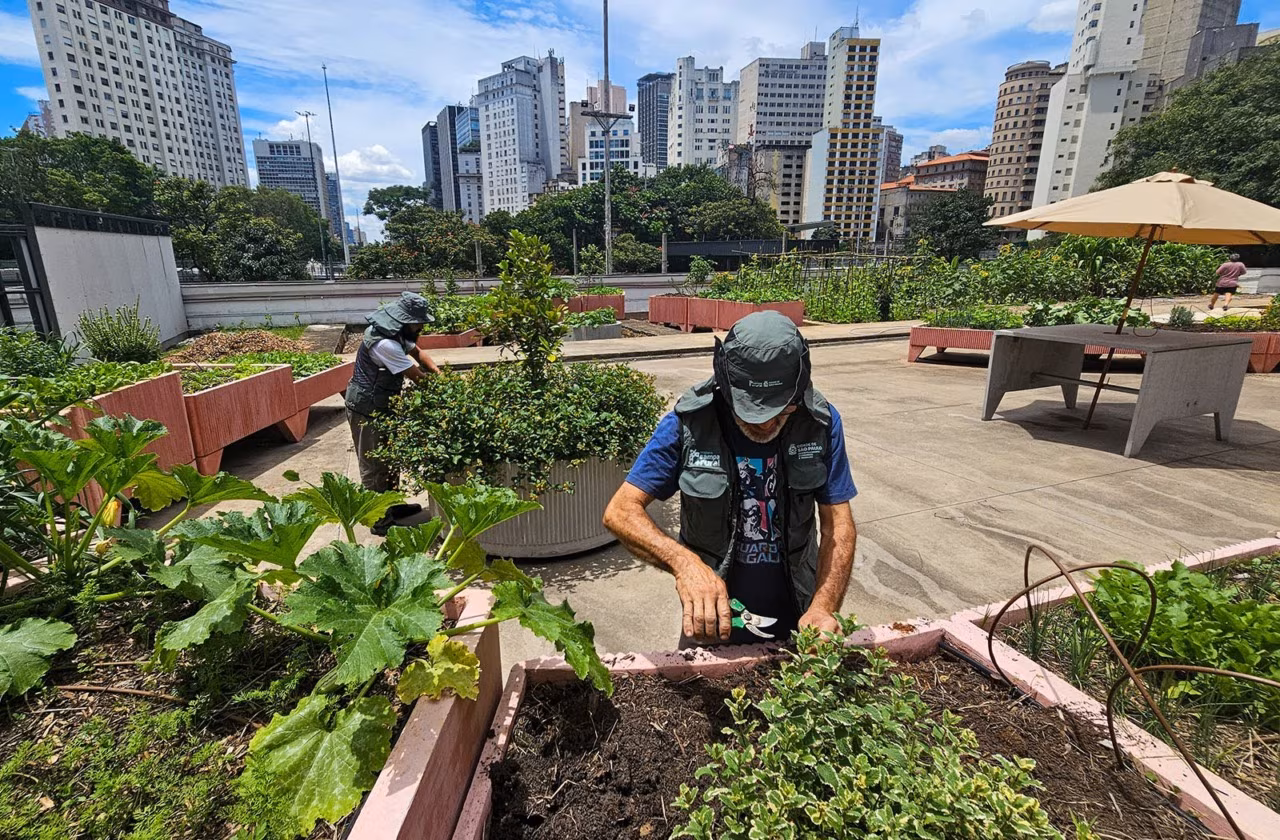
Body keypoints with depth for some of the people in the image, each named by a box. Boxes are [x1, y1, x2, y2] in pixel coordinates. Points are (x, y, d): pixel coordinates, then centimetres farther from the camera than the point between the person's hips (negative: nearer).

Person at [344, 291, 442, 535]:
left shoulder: (395, 331, 0)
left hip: (381, 405, 10)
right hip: (366, 409, -10)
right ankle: (380, 520, 11)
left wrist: (439, 372, -3)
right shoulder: (384, 343, -29)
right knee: (374, 466, 1)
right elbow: (417, 377, -24)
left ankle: (391, 506, 34)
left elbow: (416, 352, 13)